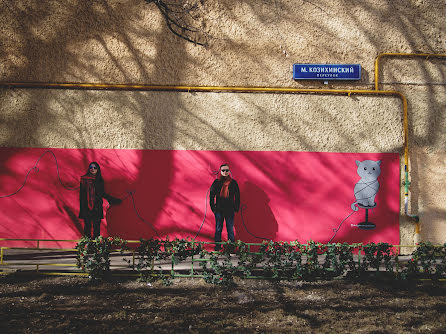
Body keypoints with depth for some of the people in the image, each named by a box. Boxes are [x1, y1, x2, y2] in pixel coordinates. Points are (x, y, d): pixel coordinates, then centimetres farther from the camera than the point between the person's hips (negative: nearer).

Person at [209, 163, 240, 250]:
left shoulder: (233, 183, 3)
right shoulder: (216, 182, 2)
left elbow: (237, 196, 7)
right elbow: (211, 195, 5)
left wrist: (236, 207, 2)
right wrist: (213, 207, 0)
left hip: (230, 210, 0)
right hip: (219, 210, 0)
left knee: (230, 228, 2)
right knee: (218, 228, 4)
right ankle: (217, 246, 9)